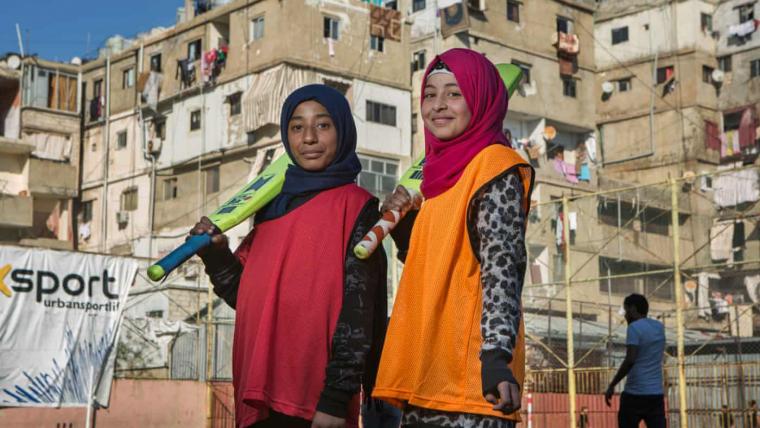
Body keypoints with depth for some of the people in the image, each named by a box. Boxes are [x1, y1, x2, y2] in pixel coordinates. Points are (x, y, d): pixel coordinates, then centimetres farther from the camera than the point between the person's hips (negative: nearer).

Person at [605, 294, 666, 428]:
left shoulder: (634, 327, -8)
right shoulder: (659, 327, 14)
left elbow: (630, 360, -19)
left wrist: (612, 385, -13)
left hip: (635, 393, -6)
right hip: (657, 393, 6)